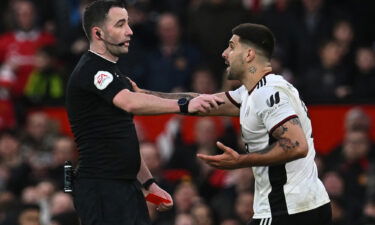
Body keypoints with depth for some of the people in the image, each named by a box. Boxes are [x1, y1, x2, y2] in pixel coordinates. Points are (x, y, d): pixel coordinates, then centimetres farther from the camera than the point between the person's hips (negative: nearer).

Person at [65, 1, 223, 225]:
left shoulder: (112, 72, 19)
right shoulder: (90, 70, -12)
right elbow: (131, 103, -31)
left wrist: (149, 183, 20)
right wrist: (184, 105, -40)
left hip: (127, 187, 10)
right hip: (101, 189, -10)